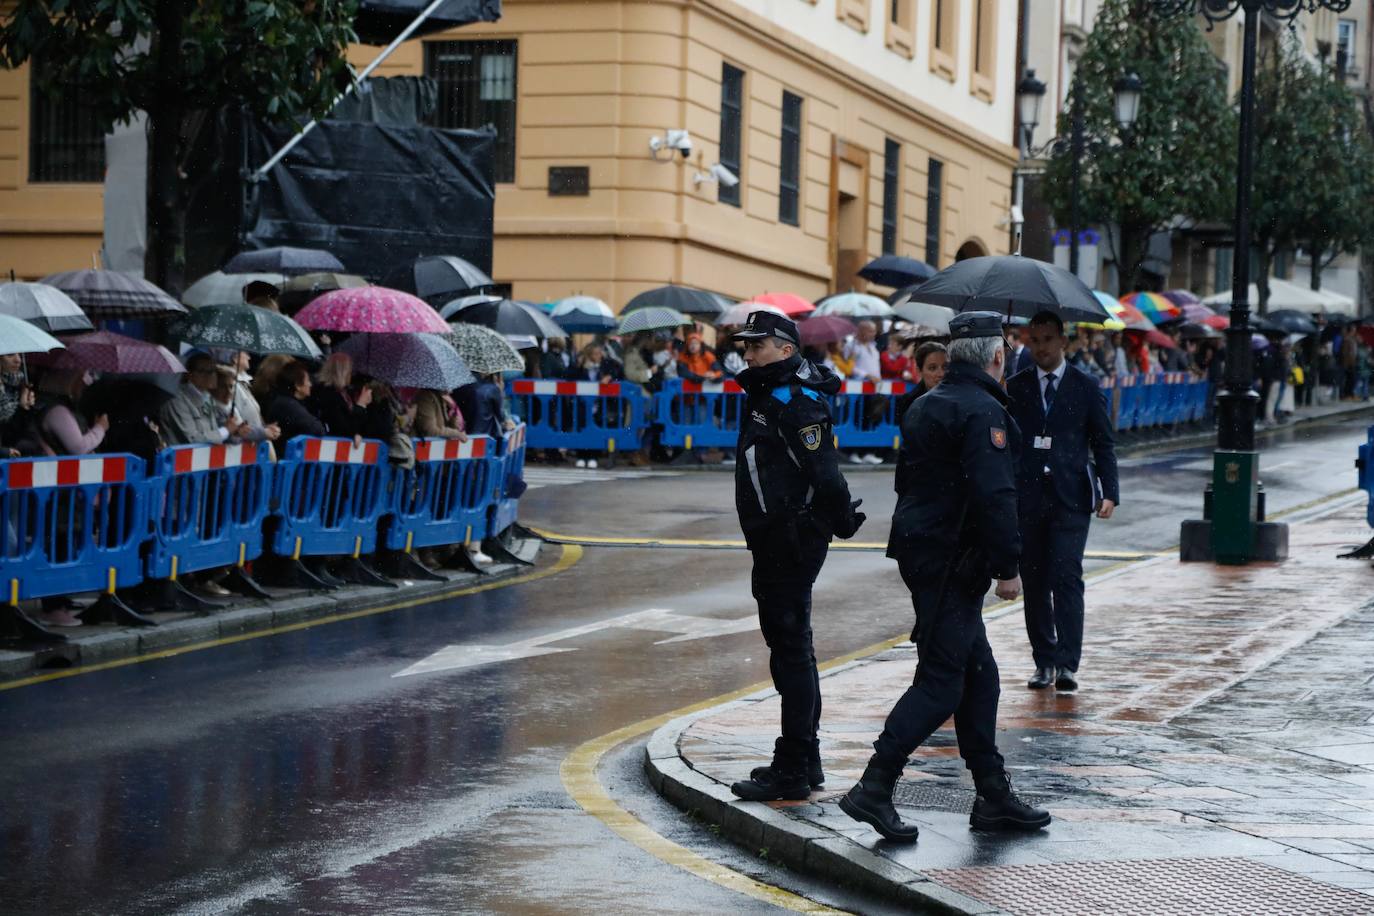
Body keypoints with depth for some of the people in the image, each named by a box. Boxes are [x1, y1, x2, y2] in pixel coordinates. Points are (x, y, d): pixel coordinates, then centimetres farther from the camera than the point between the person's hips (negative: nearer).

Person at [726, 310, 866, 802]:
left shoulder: (796, 404, -17)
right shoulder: (766, 393, 16)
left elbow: (825, 474, -22)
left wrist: (842, 523, -14)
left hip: (792, 541, -11)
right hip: (775, 542, 11)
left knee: (790, 650, -9)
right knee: (789, 646, 17)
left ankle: (793, 770, -7)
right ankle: (803, 760, 27)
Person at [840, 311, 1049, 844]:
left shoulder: (927, 406, 16)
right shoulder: (983, 411, -15)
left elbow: (908, 481, 22)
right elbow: (994, 496, -22)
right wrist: (1008, 567, -18)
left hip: (923, 554, 10)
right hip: (953, 563, -10)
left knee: (979, 675, 14)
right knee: (941, 684, -8)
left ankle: (994, 796, 17)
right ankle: (874, 789, -10)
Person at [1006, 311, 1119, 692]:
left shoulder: (1086, 387, 5)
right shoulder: (1015, 387, 9)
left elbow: (1104, 443, 5)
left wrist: (1109, 492, -6)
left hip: (1070, 499, -2)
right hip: (1026, 498, 2)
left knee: (1067, 578, -11)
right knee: (1034, 582, 5)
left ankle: (1067, 664, -12)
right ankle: (1044, 661, 14)